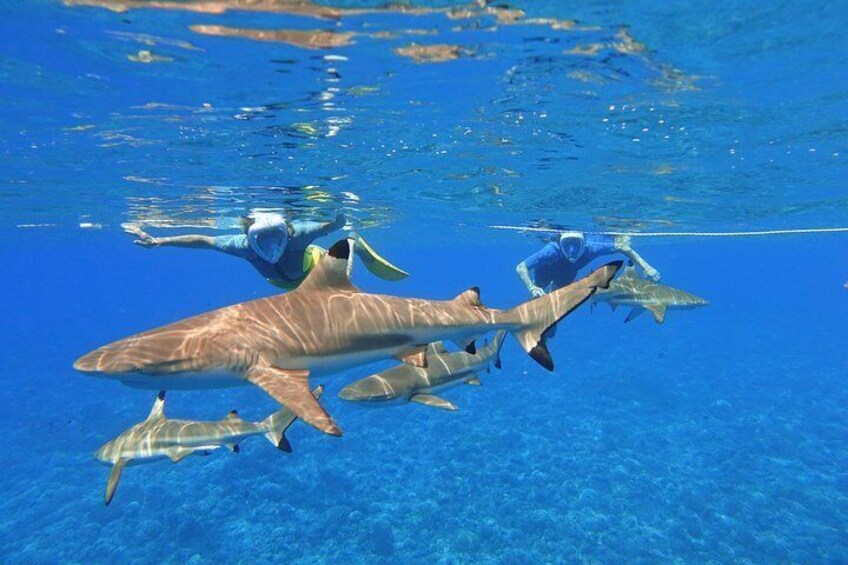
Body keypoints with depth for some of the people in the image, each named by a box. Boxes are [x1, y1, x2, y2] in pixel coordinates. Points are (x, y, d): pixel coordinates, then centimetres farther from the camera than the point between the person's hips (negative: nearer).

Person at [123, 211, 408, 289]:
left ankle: (354, 246, 38)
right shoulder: (245, 245, -41)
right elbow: (203, 240, -32)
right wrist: (157, 241, -32)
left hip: (314, 266, -4)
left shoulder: (296, 233, -48)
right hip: (284, 281, 4)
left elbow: (334, 225, -52)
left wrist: (340, 216, -76)